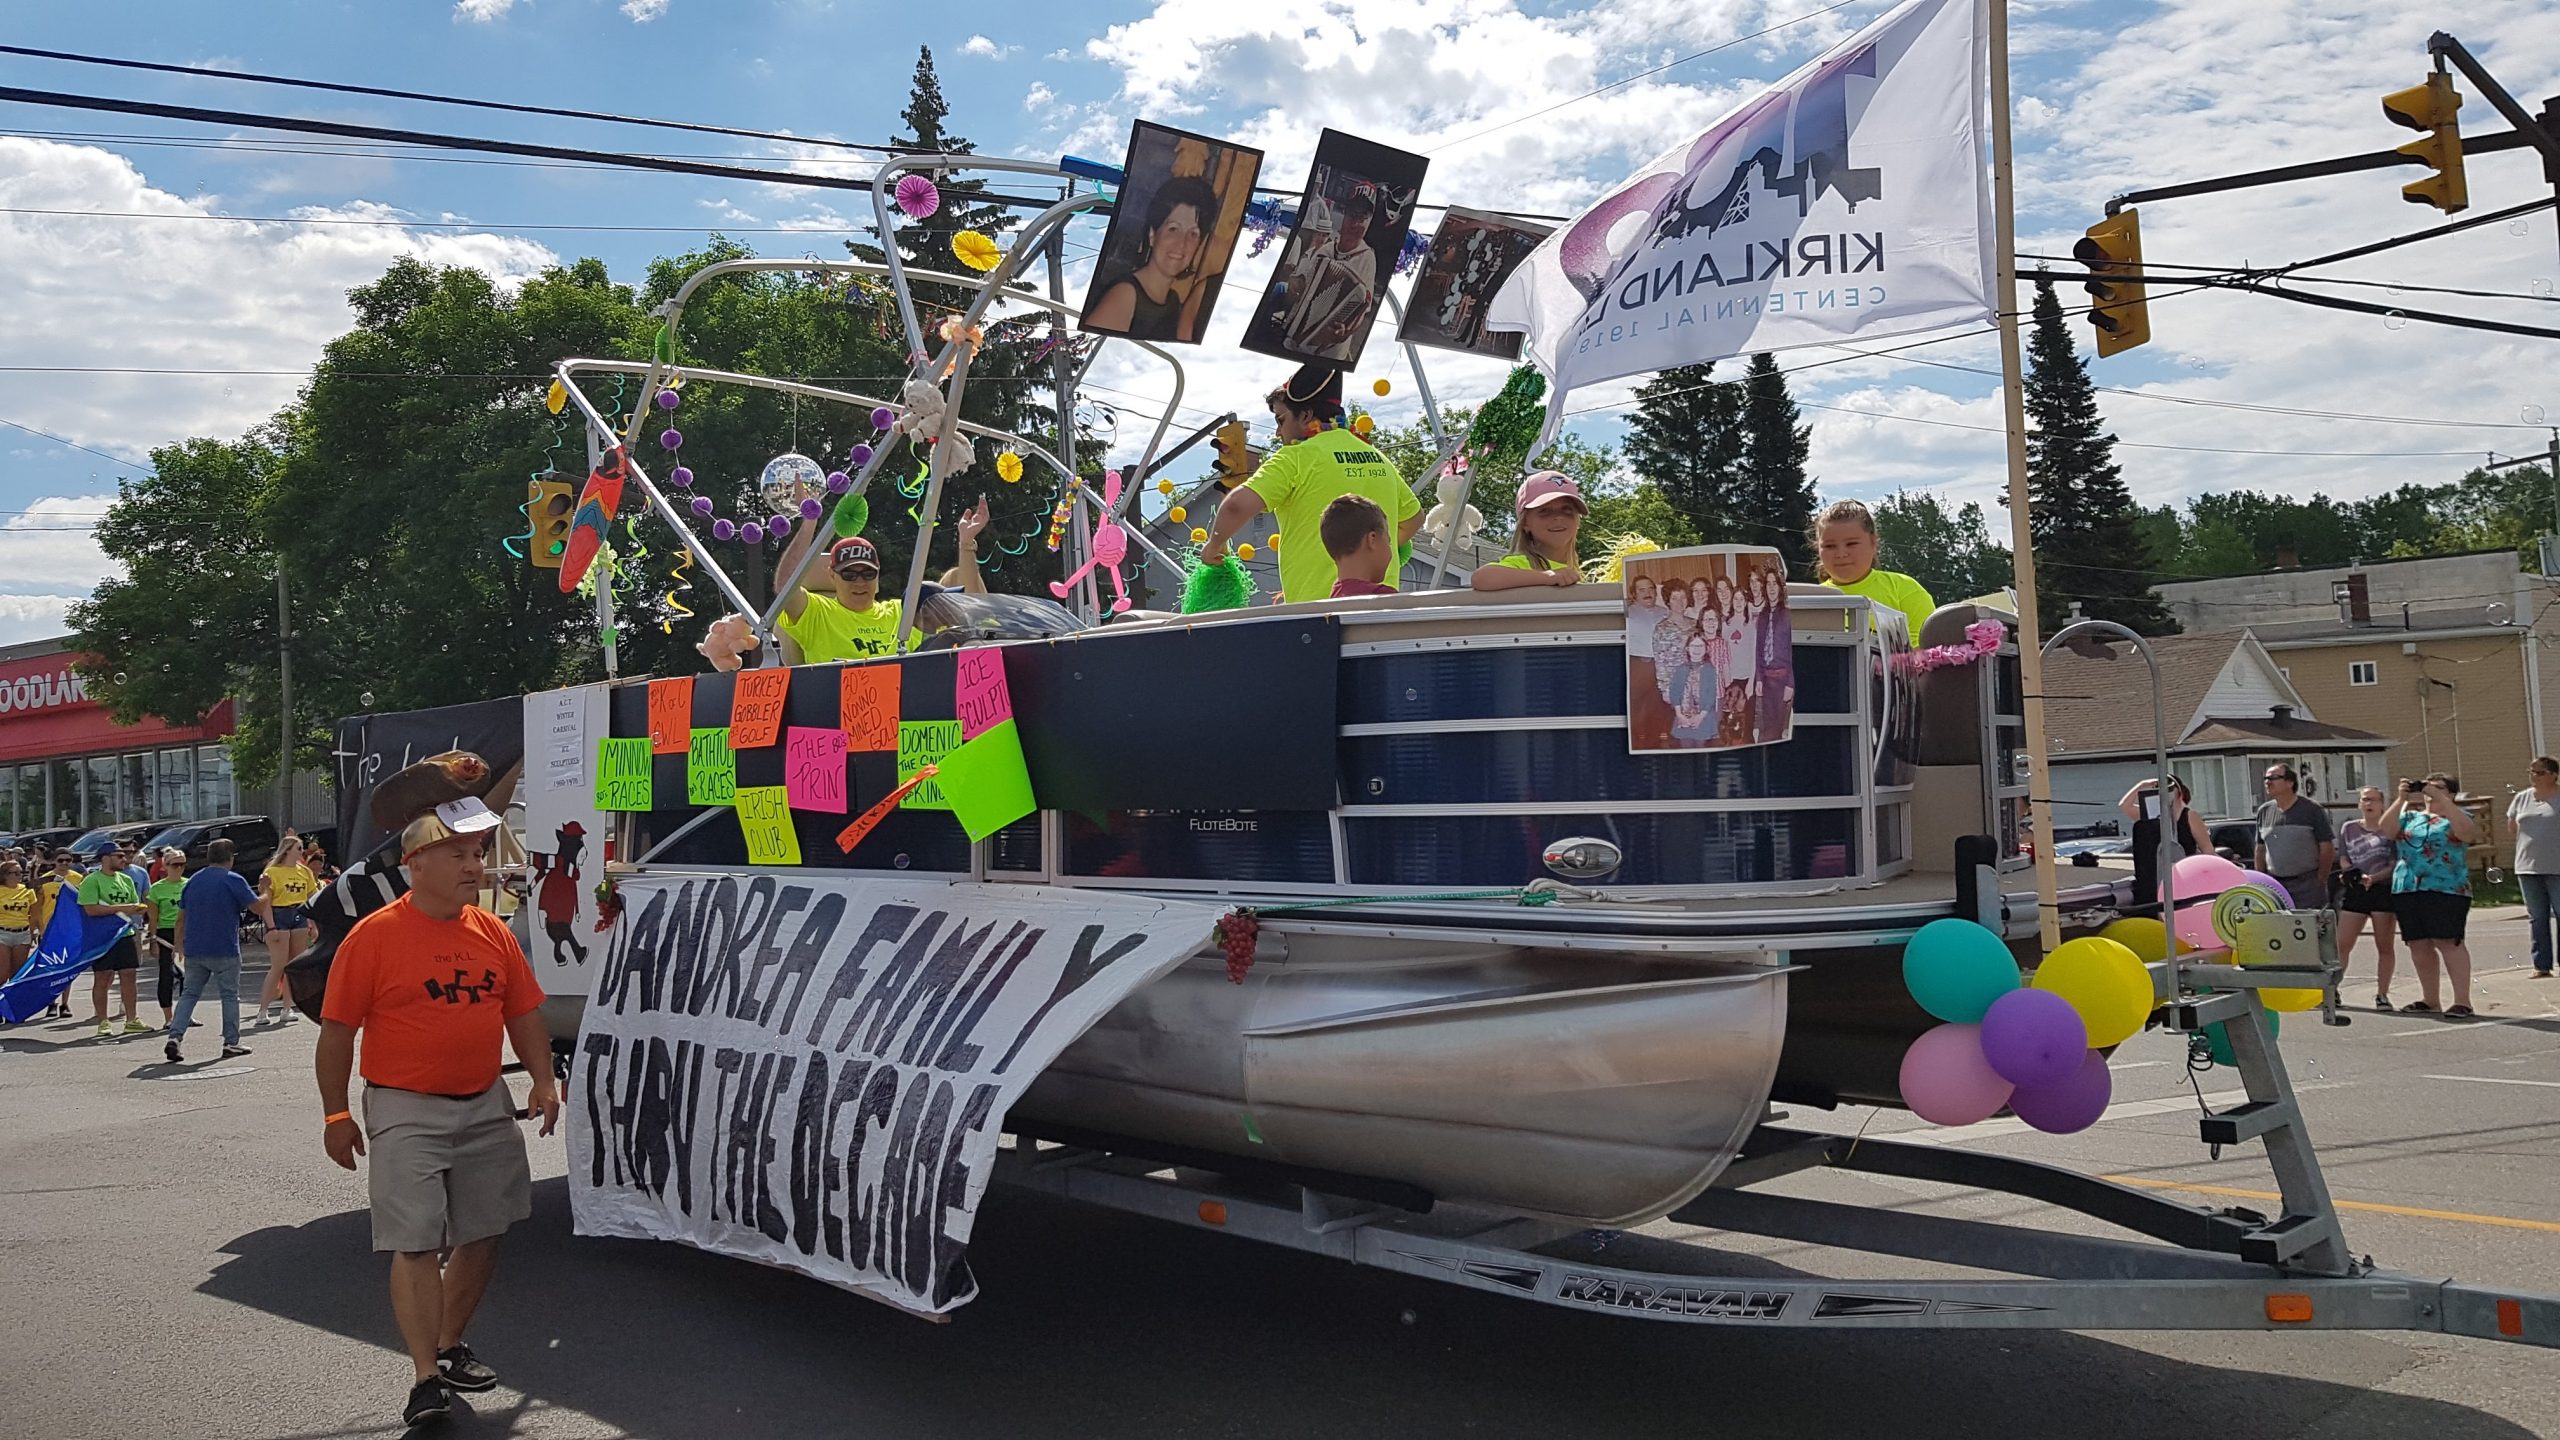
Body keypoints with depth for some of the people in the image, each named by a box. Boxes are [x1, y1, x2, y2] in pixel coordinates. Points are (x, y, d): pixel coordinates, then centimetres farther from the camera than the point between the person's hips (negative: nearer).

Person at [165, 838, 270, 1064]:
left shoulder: (192, 881, 12)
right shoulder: (233, 880, -7)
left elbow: (181, 917, 15)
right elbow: (258, 907, -7)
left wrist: (179, 944, 23)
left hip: (194, 950, 5)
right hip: (224, 951, -5)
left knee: (189, 994, 8)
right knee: (230, 995, 5)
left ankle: (175, 1036, -8)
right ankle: (231, 1043, 7)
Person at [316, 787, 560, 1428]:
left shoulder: (494, 933, 6)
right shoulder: (374, 936, -10)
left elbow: (523, 1014, 13)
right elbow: (336, 1031, -7)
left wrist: (542, 1080, 2)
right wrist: (336, 1114, -7)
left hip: (486, 1106, 6)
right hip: (406, 1112, -6)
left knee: (482, 1235, 13)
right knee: (415, 1244, -8)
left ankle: (450, 1346, 31)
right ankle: (426, 1378, -3)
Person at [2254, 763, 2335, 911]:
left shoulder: (2312, 809, -3)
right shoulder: (2264, 811, 11)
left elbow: (2327, 848, -2)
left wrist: (2320, 881, -5)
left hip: (2307, 886, -4)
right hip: (2274, 885, 4)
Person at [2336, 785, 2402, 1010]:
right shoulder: (2348, 829, 13)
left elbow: (2397, 863, -4)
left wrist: (2374, 878, -18)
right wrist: (2351, 873, -9)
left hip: (2383, 889, -2)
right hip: (2354, 891, 2)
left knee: (2384, 946, 3)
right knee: (2342, 944, -2)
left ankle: (2382, 994, 8)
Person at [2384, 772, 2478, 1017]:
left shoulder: (2457, 816, 8)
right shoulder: (2410, 817, 19)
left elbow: (2468, 832, -15)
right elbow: (2386, 830, 2)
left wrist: (2440, 799, -16)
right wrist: (2401, 799, -7)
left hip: (2446, 889, -5)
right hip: (2407, 890, 5)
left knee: (2448, 942, -12)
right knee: (2418, 945, 7)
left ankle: (2462, 1001, -8)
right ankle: (2430, 1000, 17)